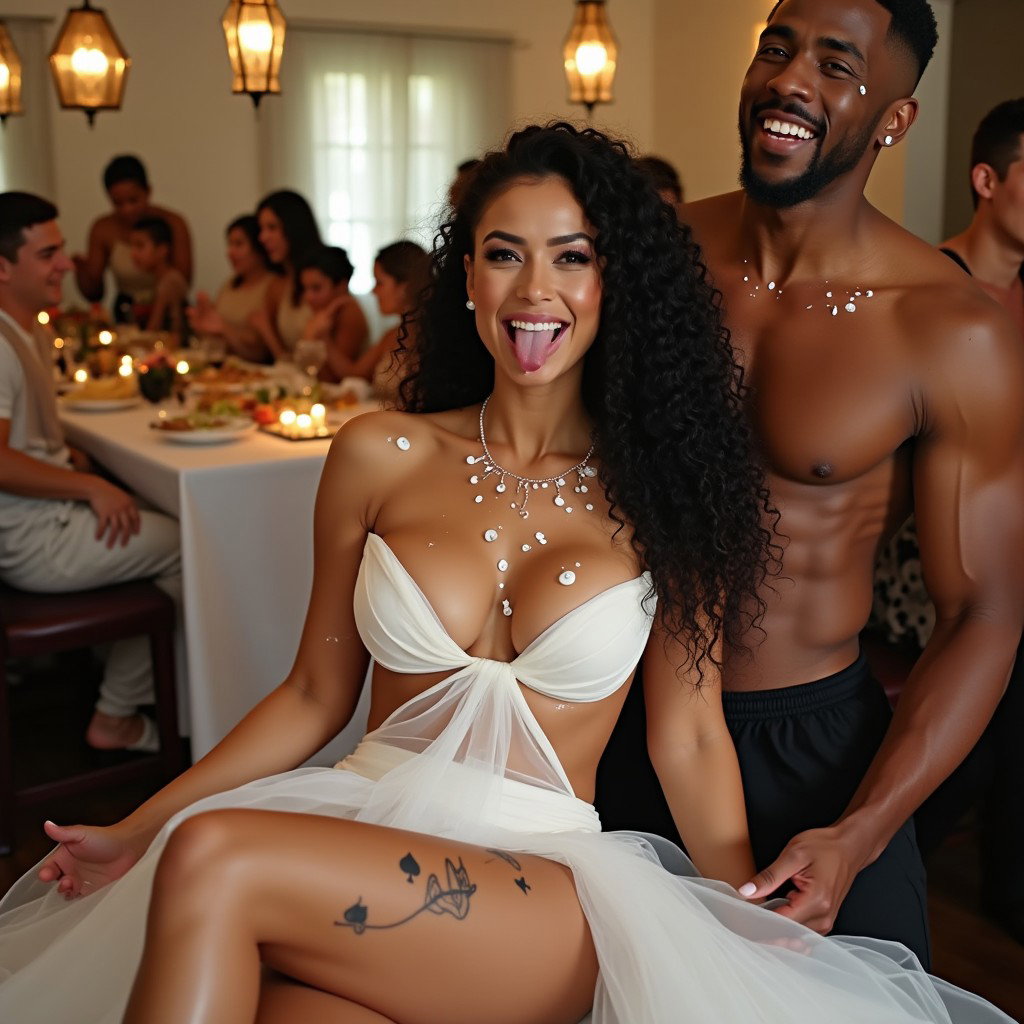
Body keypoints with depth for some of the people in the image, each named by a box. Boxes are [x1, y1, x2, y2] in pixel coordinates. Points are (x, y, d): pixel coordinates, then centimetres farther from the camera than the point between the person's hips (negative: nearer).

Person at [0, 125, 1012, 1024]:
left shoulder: (662, 494, 2)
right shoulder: (379, 456, 5)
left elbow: (689, 740, 6)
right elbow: (315, 695, 11)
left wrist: (759, 938, -1)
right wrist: (139, 830, 7)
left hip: (545, 877, -1)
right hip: (360, 828, 2)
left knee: (216, 862, -29)